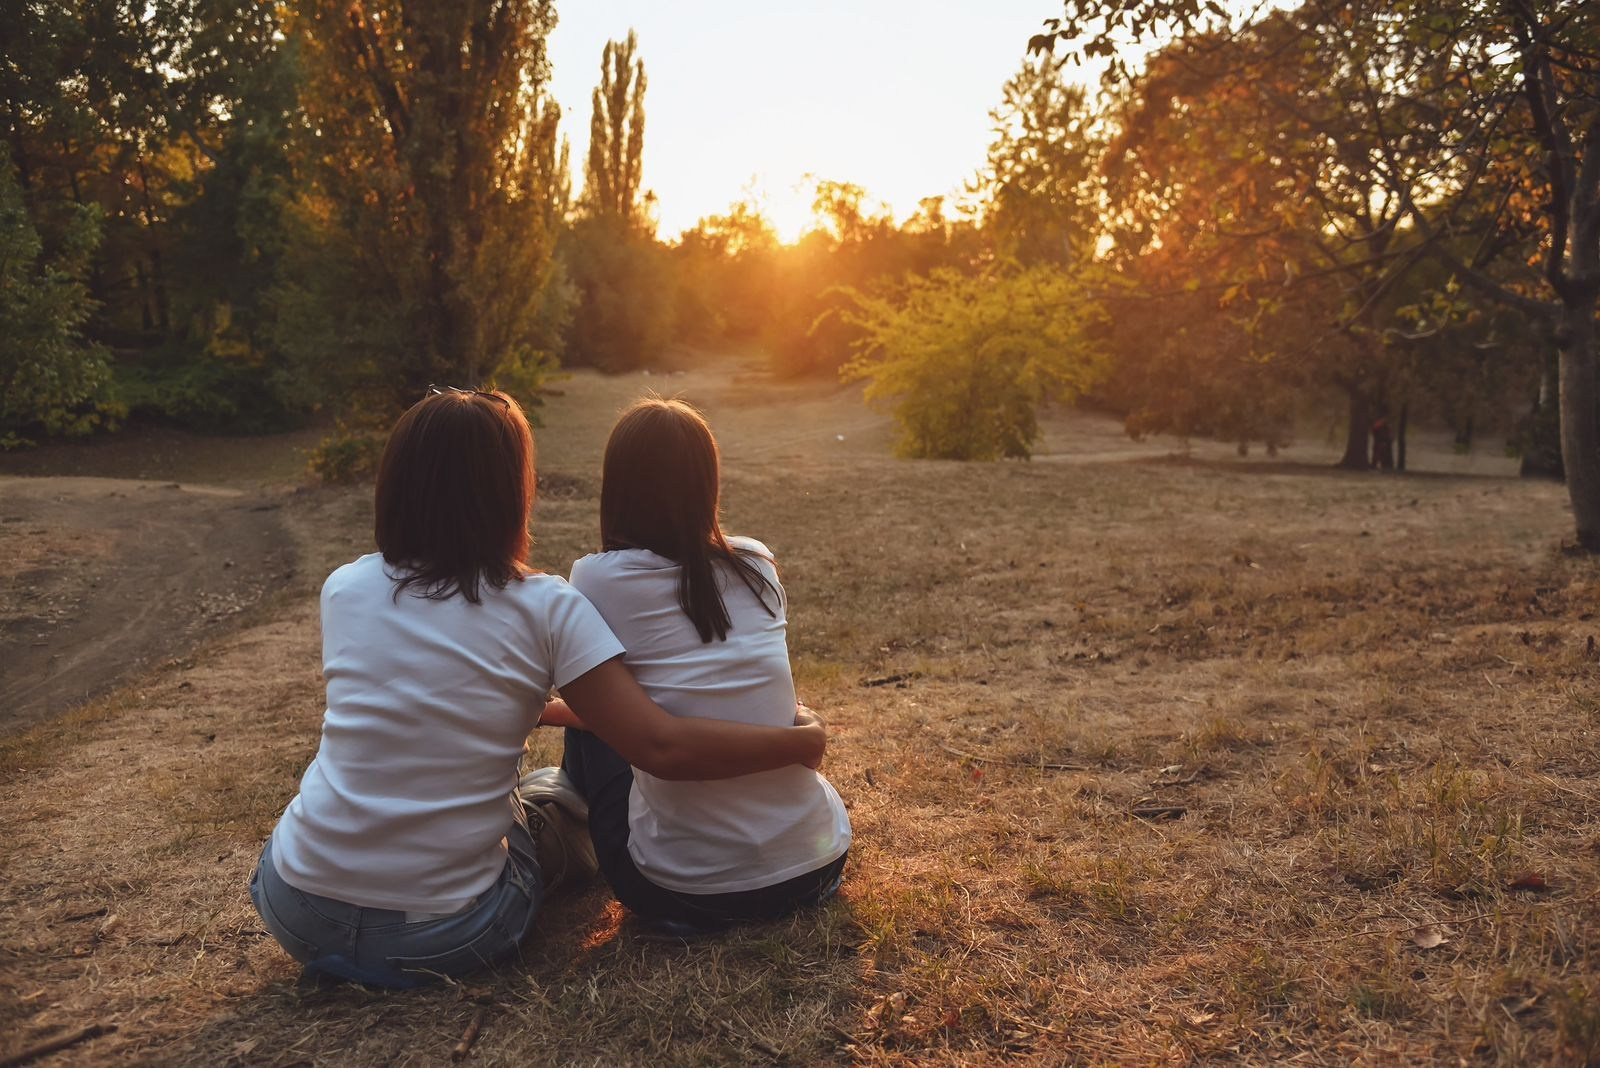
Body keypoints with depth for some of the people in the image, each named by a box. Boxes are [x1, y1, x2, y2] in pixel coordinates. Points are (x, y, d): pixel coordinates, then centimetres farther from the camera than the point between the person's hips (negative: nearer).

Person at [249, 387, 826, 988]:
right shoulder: (546, 610, -11)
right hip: (443, 937, -2)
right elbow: (661, 748, -17)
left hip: (297, 916, 3)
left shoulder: (343, 590, 1)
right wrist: (803, 743, -5)